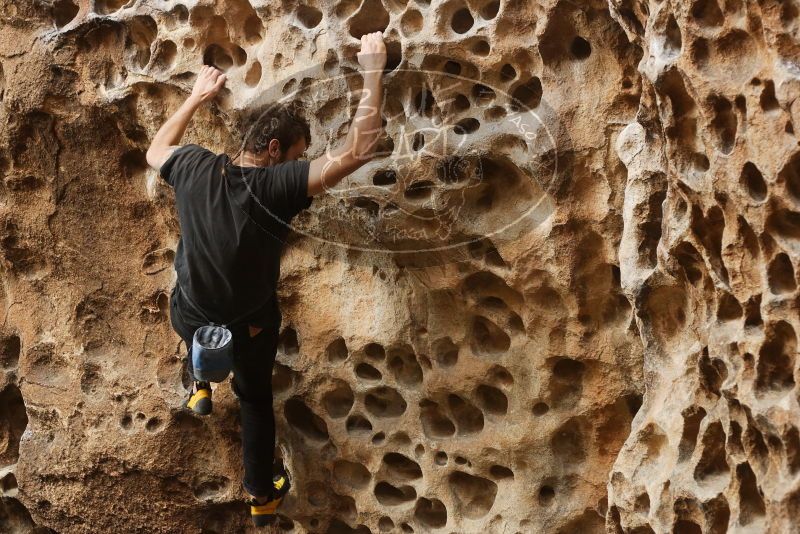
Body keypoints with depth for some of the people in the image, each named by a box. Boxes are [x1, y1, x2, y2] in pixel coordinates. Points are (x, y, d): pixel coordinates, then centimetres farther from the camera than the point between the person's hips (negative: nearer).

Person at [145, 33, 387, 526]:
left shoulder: (195, 169, -19)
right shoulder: (277, 186, -33)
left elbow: (155, 151, 7)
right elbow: (358, 151, -38)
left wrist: (198, 97, 13)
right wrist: (374, 70, -31)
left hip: (190, 316, 3)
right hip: (250, 327, -3)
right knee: (256, 399, 27)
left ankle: (200, 386, 54)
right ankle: (262, 496, 42)